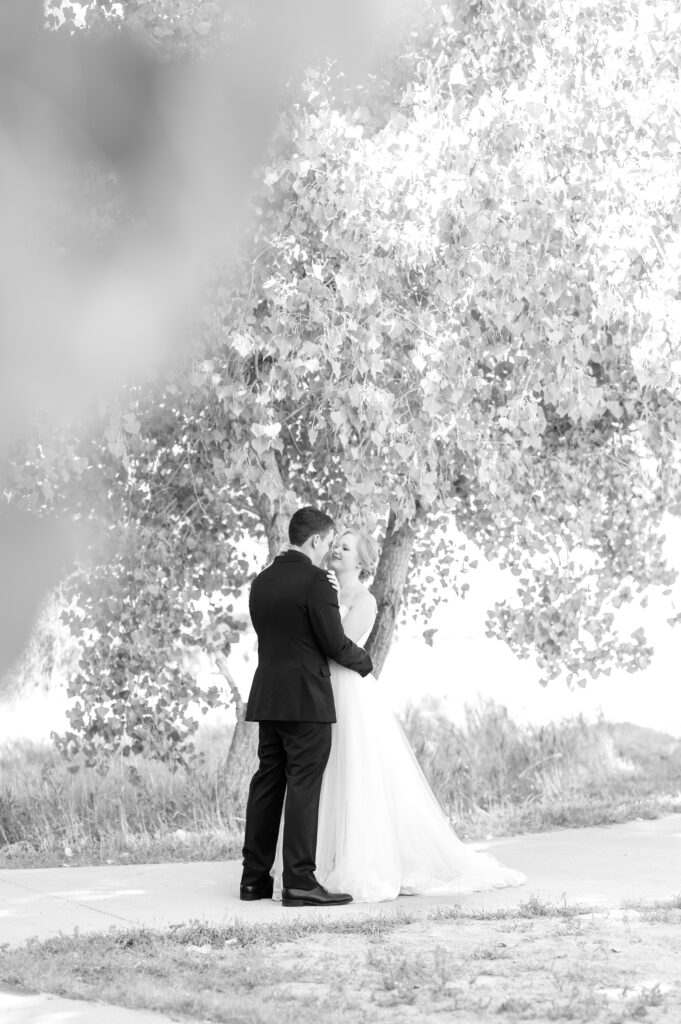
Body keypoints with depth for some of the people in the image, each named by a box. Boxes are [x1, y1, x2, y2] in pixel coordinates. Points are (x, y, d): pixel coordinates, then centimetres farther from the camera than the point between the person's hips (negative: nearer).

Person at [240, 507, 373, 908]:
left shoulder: (262, 581, 11)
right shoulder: (316, 580, -12)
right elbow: (335, 643, -12)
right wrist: (365, 661, 8)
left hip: (268, 698, 8)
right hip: (306, 700, -8)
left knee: (267, 784, 11)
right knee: (303, 787, -5)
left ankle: (255, 878, 14)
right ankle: (300, 882, -6)